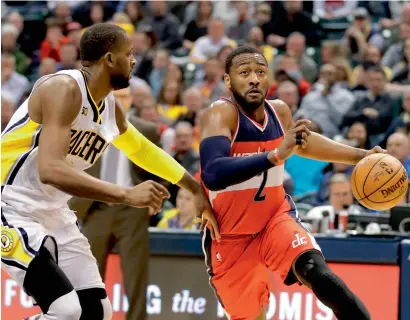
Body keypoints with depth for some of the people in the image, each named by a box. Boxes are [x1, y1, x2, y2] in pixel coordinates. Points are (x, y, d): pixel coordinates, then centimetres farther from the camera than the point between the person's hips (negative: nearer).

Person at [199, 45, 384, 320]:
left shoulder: (280, 112, -3)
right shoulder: (221, 114, -22)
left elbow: (303, 141, 22)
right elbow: (212, 174, -41)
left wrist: (361, 156, 15)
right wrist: (277, 155, -47)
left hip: (277, 218, 3)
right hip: (231, 236, -3)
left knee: (316, 272, -24)